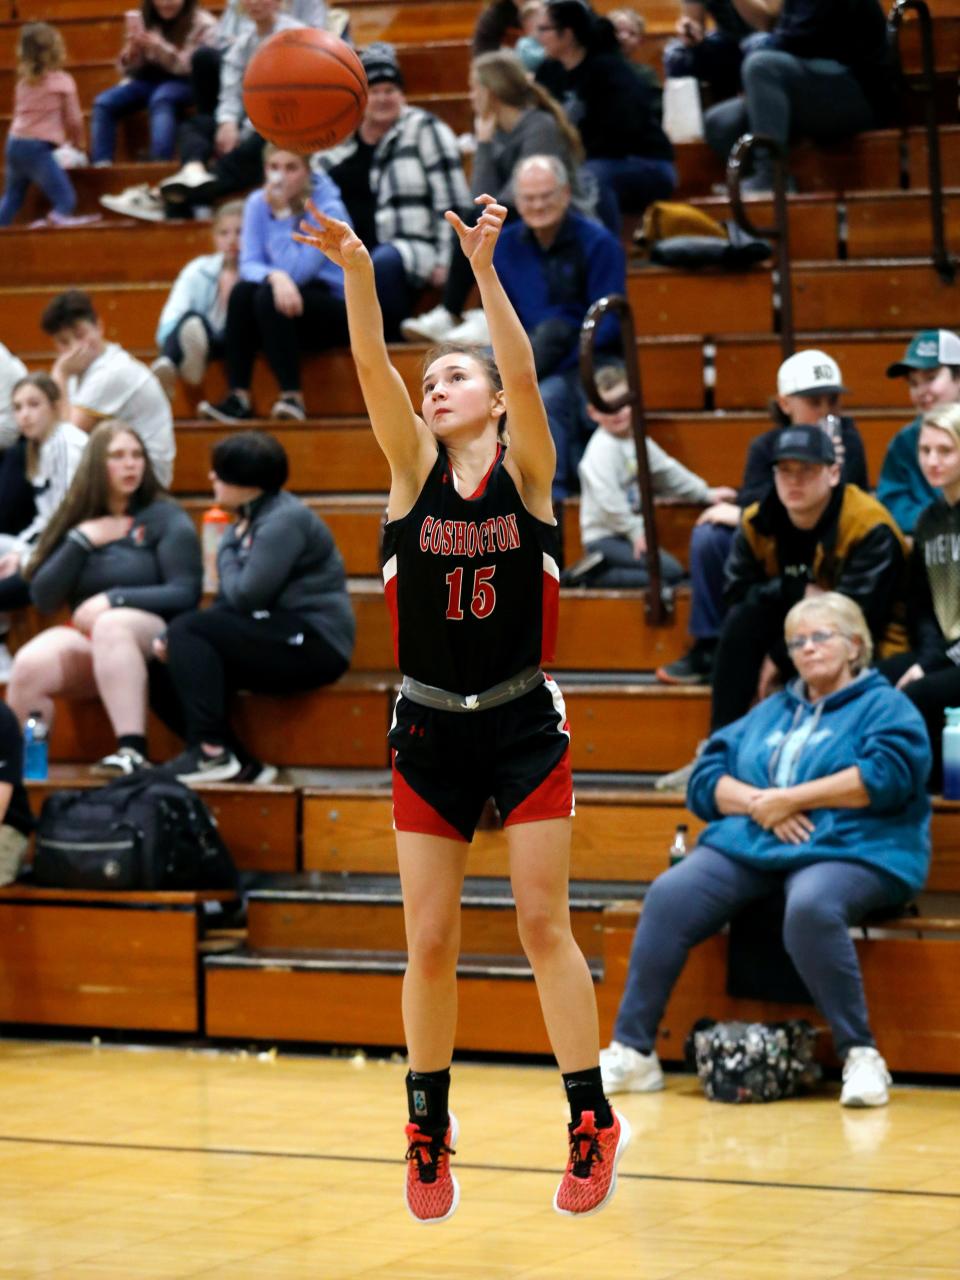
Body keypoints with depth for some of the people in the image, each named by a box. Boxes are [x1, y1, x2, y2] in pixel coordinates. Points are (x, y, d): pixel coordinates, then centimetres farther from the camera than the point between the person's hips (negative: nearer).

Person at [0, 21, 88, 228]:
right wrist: (78, 141, 21)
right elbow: (73, 118, 2)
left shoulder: (24, 80, 15)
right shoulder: (63, 81, -3)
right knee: (65, 199, -11)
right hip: (37, 147, -7)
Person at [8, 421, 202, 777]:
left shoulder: (167, 519, 5)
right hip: (83, 637, 3)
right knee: (28, 666, -31)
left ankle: (132, 751, -51)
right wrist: (80, 541, -1)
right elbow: (43, 598, 10)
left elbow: (185, 594, -5)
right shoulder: (75, 520, 16)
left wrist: (113, 600, -15)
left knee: (111, 624, -40)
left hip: (151, 636, -3)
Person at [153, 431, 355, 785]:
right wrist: (175, 641, -3)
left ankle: (210, 752, -27)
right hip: (276, 639, 10)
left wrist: (227, 554, 0)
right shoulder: (247, 521, 17)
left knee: (188, 630, -20)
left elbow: (245, 596, -20)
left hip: (313, 644, -10)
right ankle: (241, 766, -8)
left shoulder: (285, 521, -13)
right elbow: (230, 603, 13)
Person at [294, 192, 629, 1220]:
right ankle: (429, 1134, 16)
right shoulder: (414, 469, 3)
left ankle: (593, 1122, 6)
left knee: (543, 924, -3)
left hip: (524, 724, -2)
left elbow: (523, 372, -19)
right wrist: (357, 272, -28)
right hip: (430, 730, 2)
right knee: (429, 941, 3)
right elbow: (374, 371, -12)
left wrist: (484, 268, -32)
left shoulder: (526, 468, -1)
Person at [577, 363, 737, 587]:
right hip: (603, 537, -9)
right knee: (670, 571, -19)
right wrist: (635, 532, -22)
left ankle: (597, 573, 2)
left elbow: (668, 472, 23)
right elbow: (608, 498, -25)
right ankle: (596, 575, -16)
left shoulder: (637, 441, 13)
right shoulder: (602, 448, -16)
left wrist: (705, 494, 22)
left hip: (627, 533, 9)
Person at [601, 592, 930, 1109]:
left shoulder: (884, 707, 9)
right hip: (748, 846, 5)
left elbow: (888, 774, -11)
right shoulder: (770, 713, 26)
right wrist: (758, 803, -5)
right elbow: (705, 779, 17)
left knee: (810, 908, -40)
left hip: (846, 850, -5)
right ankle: (631, 1051, -18)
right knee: (668, 896, -20)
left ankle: (861, 1056, -29)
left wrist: (790, 799, -11)